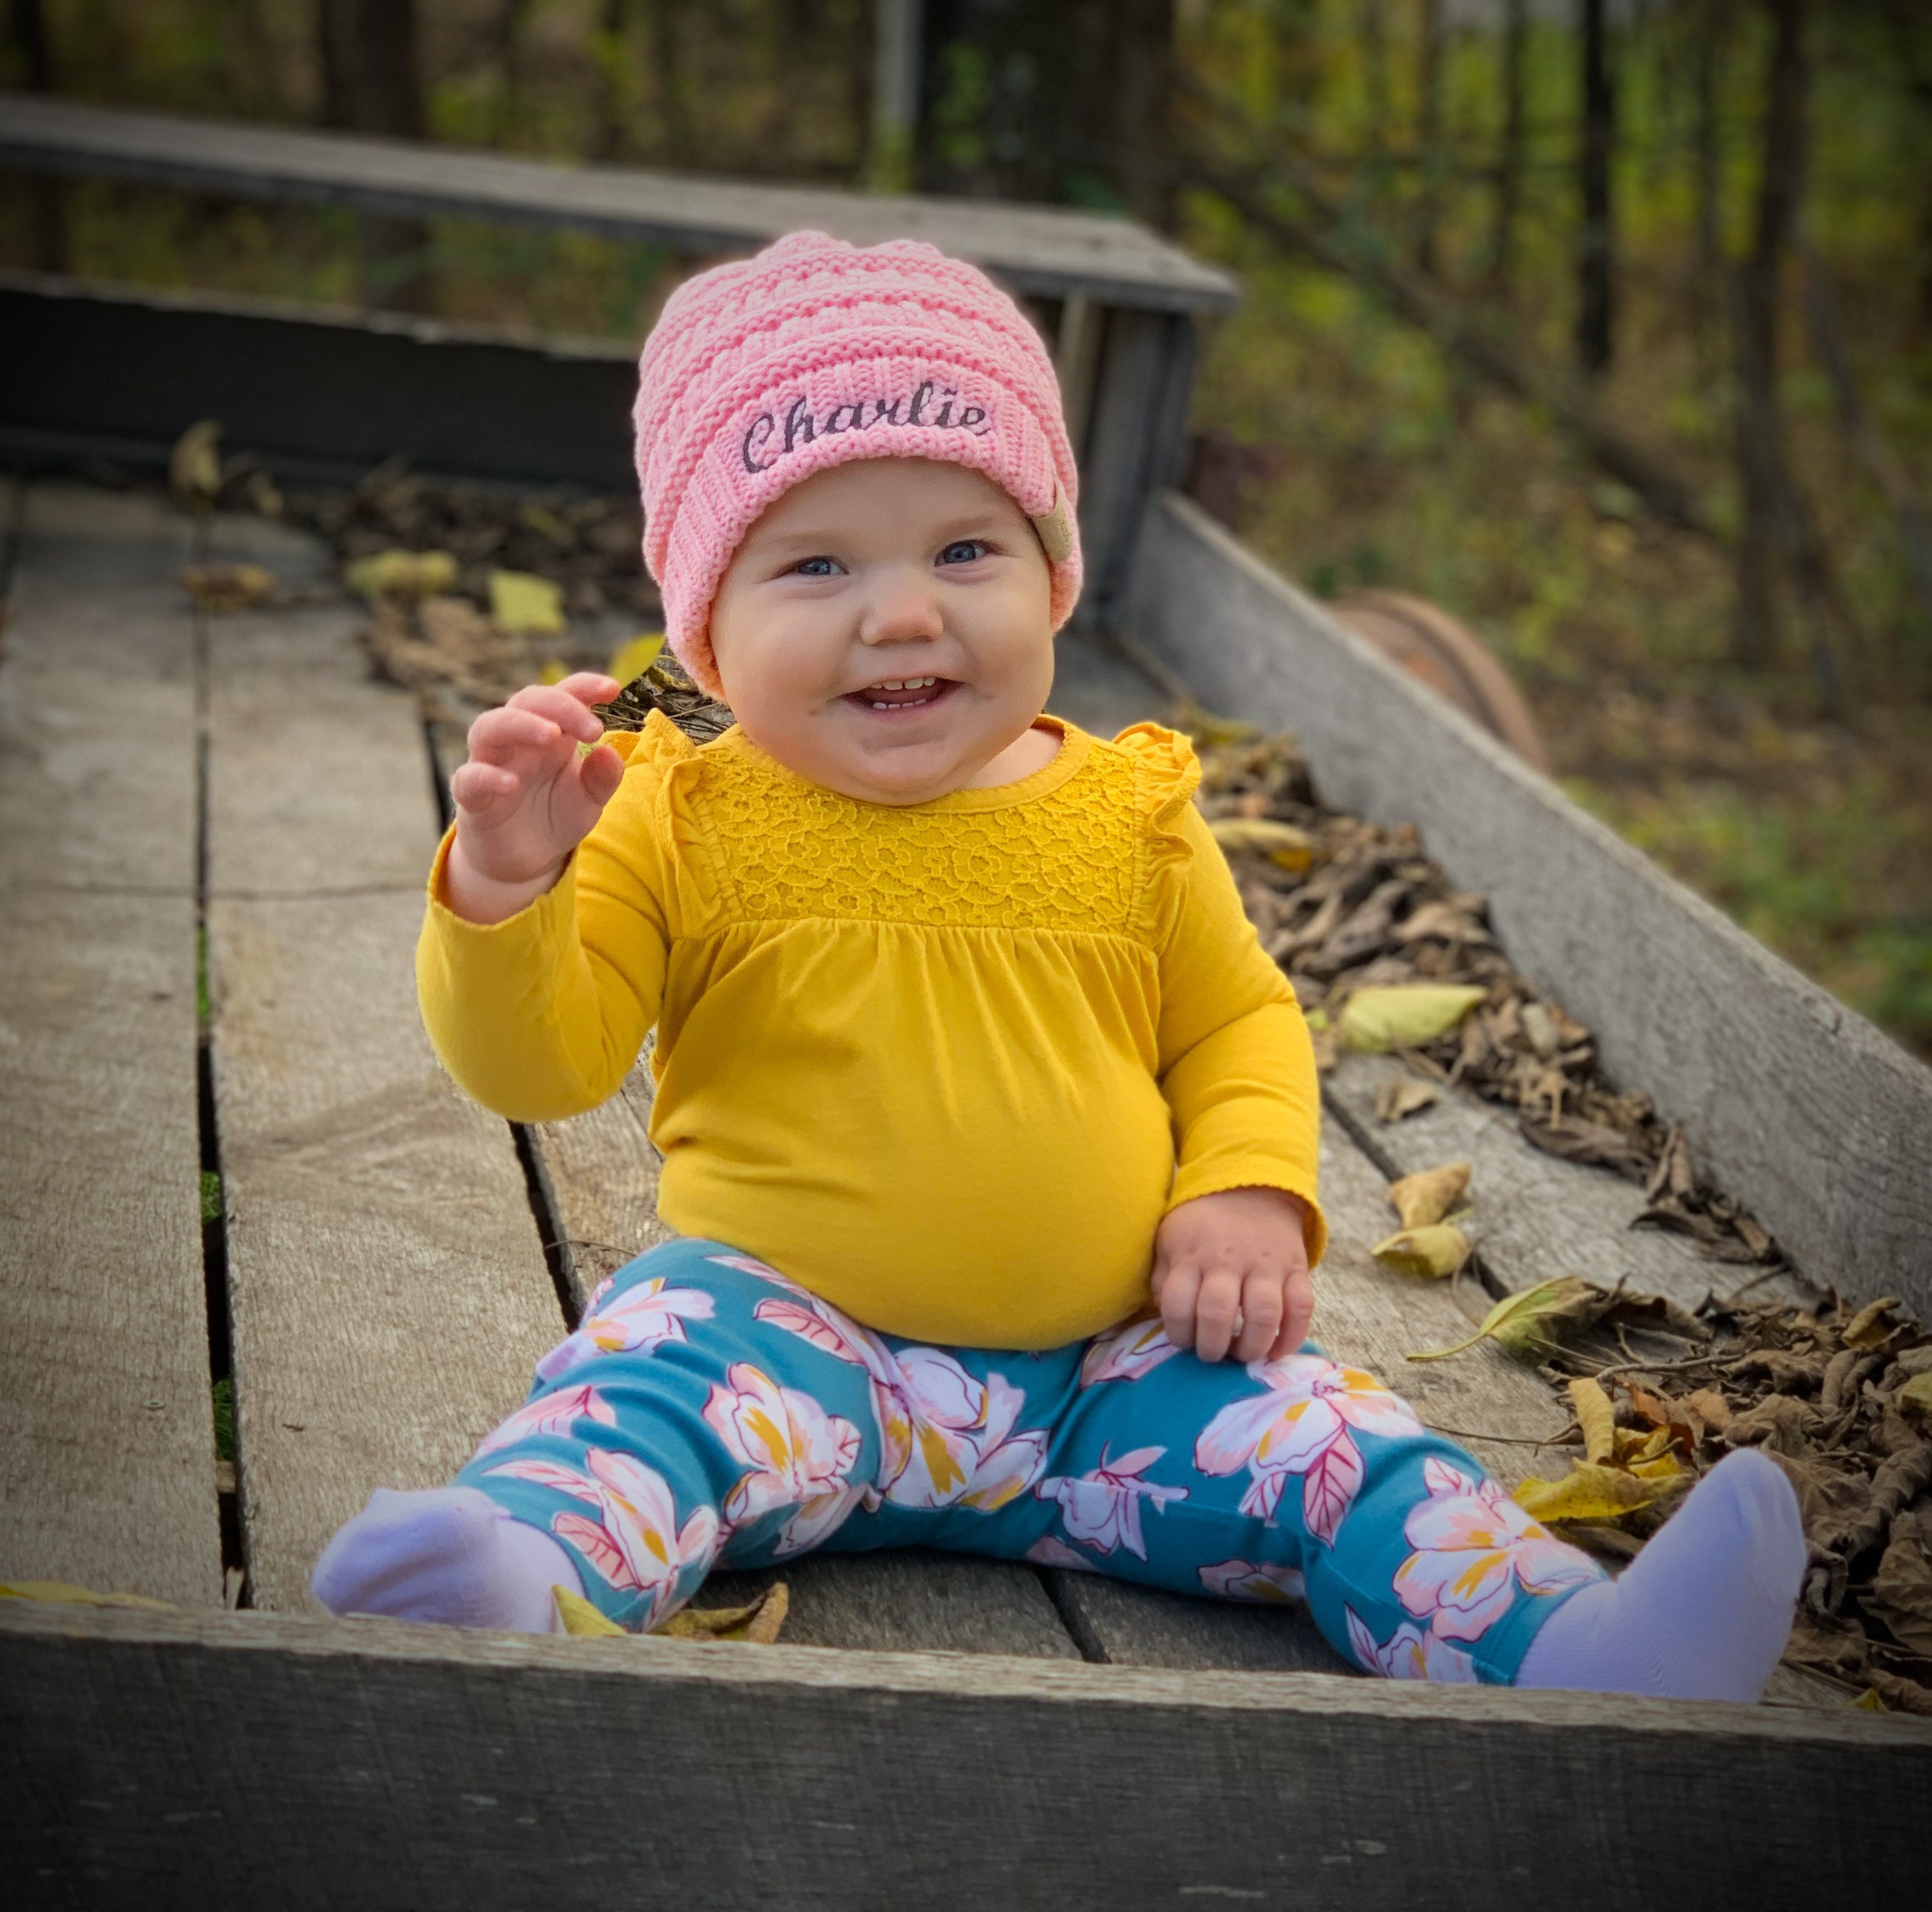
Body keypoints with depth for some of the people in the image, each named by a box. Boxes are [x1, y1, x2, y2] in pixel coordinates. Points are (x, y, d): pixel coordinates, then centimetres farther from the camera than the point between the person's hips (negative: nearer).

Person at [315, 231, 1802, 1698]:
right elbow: (540, 1060, -6)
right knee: (654, 1387, -31)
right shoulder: (680, 824, -2)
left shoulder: (1125, 816, 5)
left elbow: (1237, 1021, 16)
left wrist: (1253, 1191, -3)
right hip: (789, 1328, -2)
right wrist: (505, 891, -26)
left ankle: (1560, 1648, -23)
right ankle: (524, 1574, -55)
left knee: (1319, 1441, -15)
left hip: (1107, 1371, 3)